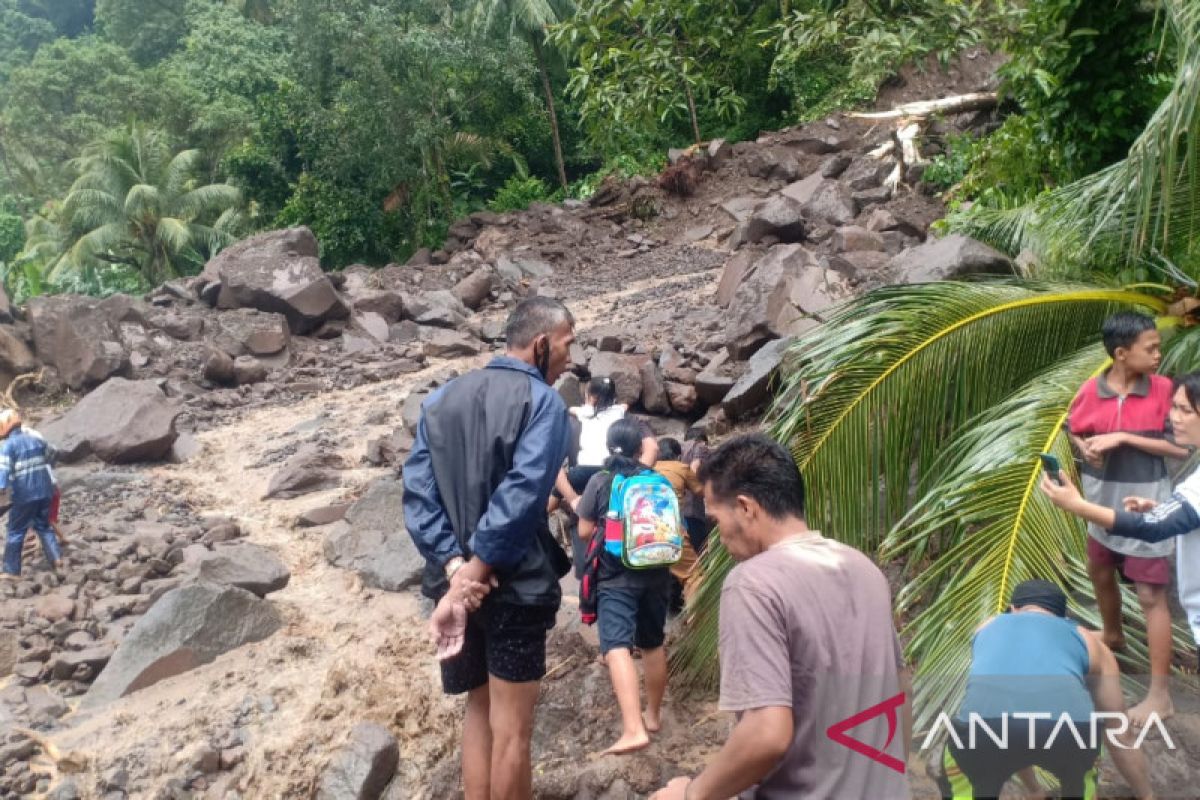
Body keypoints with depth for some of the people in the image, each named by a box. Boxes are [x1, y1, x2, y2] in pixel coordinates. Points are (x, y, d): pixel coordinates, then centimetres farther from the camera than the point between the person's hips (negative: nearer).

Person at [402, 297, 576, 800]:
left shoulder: (441, 399, 8)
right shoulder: (542, 402, -10)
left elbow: (417, 493, -2)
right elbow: (519, 499, -22)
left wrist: (455, 568, -10)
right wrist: (474, 577, -18)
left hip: (454, 580, 6)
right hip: (515, 586, -5)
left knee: (479, 713, 21)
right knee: (510, 730, 7)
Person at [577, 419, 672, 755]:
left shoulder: (600, 480, -3)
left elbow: (584, 532, -3)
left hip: (615, 576, -5)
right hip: (655, 573, 5)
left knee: (617, 646, -15)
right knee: (654, 643, 18)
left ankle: (633, 728, -29)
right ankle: (653, 715, 33)